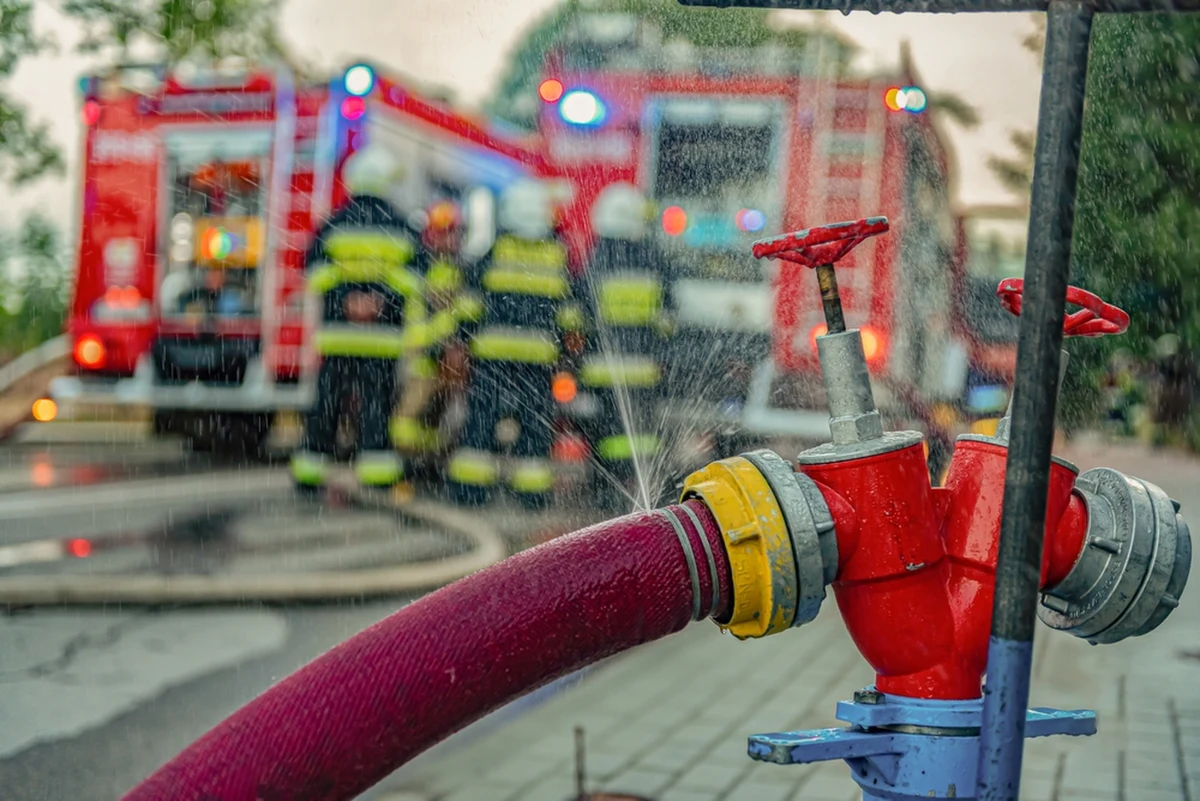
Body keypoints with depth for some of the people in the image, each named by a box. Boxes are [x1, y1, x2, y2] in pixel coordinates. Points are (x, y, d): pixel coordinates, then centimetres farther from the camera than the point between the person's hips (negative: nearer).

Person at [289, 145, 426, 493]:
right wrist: (415, 328, 5)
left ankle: (311, 462, 10)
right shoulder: (401, 228, 3)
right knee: (376, 399, 3)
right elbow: (413, 284, 2)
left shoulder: (333, 225, 4)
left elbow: (314, 275, 6)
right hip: (384, 332, -1)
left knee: (328, 398, 6)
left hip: (337, 331, 1)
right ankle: (375, 460, 2)